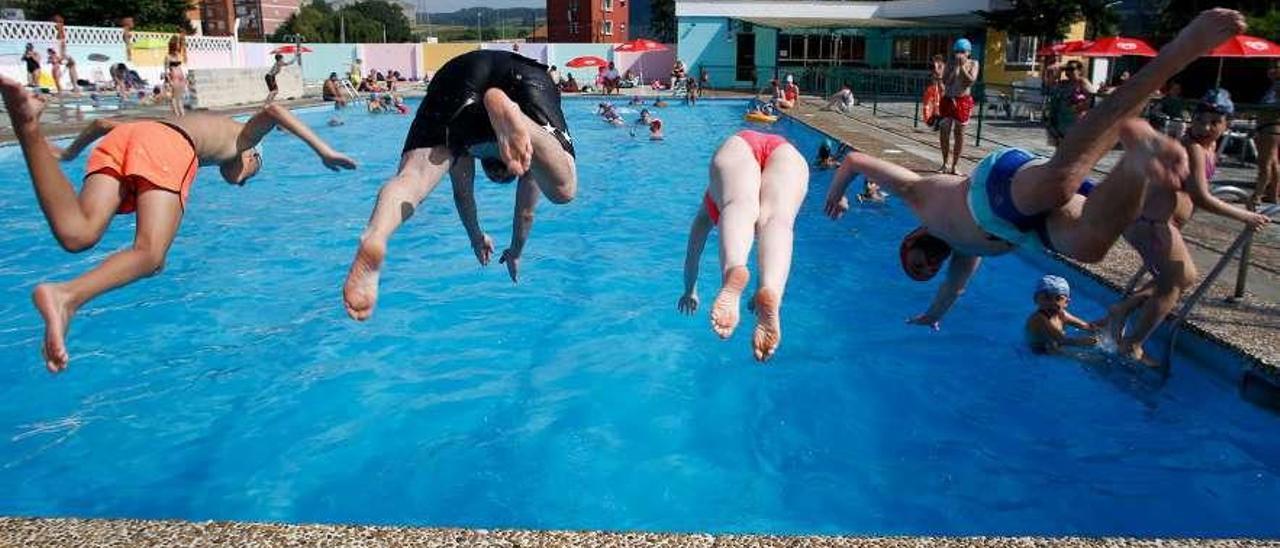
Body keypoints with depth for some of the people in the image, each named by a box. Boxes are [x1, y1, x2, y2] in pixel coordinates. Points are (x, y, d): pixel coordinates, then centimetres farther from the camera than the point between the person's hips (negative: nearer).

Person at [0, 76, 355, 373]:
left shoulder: (195, 123, 45)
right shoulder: (242, 135, 34)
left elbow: (103, 123, 46)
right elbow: (273, 112, 11)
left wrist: (69, 152, 61)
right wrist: (323, 151, 6)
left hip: (122, 135, 5)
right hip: (168, 146, -5)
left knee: (77, 236, -19)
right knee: (149, 256, -15)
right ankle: (68, 296, -43)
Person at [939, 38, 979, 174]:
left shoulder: (973, 64, 2)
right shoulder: (950, 64, 4)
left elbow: (971, 80, -11)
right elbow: (945, 81, -7)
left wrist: (962, 66, -13)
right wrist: (955, 66, -12)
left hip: (963, 101, -1)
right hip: (948, 100, 1)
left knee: (959, 133, 3)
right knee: (944, 131, -2)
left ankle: (954, 165, 11)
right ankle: (945, 162, 12)